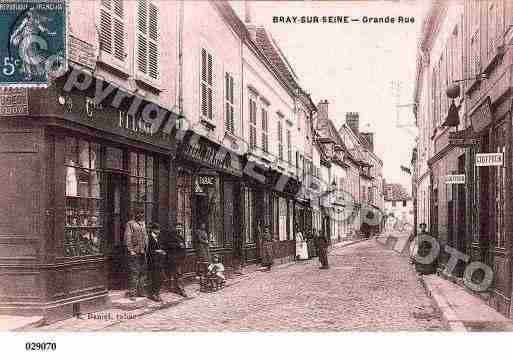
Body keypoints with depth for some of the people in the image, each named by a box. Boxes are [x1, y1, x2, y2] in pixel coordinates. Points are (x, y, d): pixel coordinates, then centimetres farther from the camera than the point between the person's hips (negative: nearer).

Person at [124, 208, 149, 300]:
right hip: (134, 253, -7)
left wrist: (145, 249, 14)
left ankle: (140, 292, 18)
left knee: (143, 272, 9)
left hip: (142, 253, 7)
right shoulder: (130, 224, -5)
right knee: (134, 273, -8)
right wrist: (131, 250, -16)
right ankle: (132, 293, -4)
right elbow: (127, 238, -11)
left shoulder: (143, 224, 16)